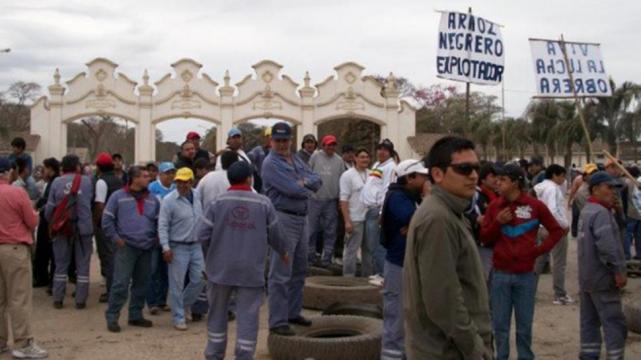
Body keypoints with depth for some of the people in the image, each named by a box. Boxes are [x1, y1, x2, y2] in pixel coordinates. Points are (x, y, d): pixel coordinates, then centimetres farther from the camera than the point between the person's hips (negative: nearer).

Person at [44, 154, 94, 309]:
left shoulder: (56, 182, -4)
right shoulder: (87, 181, -2)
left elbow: (50, 207, -2)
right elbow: (93, 202, 5)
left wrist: (51, 223, 11)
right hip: (83, 227, -1)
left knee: (61, 264, 12)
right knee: (82, 264, 6)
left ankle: (58, 299, 14)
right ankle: (80, 300, 7)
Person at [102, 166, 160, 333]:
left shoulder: (152, 199, 10)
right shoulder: (118, 197, -3)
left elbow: (159, 222, 18)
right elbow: (107, 219, 0)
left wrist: (156, 238, 6)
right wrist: (115, 238, -6)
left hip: (146, 248, 5)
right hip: (125, 247, -5)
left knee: (141, 283, 11)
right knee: (121, 283, -9)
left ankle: (136, 315, 22)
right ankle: (112, 317, -1)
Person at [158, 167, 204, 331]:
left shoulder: (197, 196, 4)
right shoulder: (169, 200, -12)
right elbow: (162, 225, -13)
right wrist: (166, 248, -19)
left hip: (196, 246, 5)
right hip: (178, 247, -5)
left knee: (199, 280, 9)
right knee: (177, 284, 0)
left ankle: (181, 306, 30)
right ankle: (178, 318, 11)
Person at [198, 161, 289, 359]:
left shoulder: (218, 202, -3)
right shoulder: (264, 203, -1)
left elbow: (203, 234, -5)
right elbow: (276, 235, 6)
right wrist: (282, 252, 26)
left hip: (221, 268, 1)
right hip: (251, 270, -1)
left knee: (218, 312, 15)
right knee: (248, 315, 3)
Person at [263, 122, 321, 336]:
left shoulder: (296, 161, 16)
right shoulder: (271, 163, -11)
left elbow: (317, 181, 8)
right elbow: (292, 189, -20)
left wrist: (305, 182, -12)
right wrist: (307, 190, -1)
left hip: (301, 218, 9)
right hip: (283, 219, -9)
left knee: (299, 270, 17)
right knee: (280, 274, -7)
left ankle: (293, 312, 30)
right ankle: (277, 322, -3)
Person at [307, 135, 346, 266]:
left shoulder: (339, 160, 6)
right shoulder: (315, 156, 0)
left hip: (331, 201, 2)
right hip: (315, 199, -2)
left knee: (330, 232, 4)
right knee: (311, 230, 3)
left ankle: (326, 259, 11)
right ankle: (310, 257, 12)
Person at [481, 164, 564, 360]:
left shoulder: (535, 206, -2)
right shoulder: (494, 207, 3)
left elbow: (557, 231, 6)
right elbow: (485, 239, 5)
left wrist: (539, 250, -3)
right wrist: (498, 223, -11)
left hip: (526, 275, -1)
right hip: (500, 274, 1)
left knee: (524, 326, 8)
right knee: (500, 325, 6)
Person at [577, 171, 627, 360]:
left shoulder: (587, 210, 14)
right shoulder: (601, 213, -18)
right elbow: (606, 245, -27)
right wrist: (619, 271, -23)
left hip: (586, 278, 10)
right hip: (602, 279, -10)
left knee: (589, 321, 13)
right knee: (614, 323, -5)